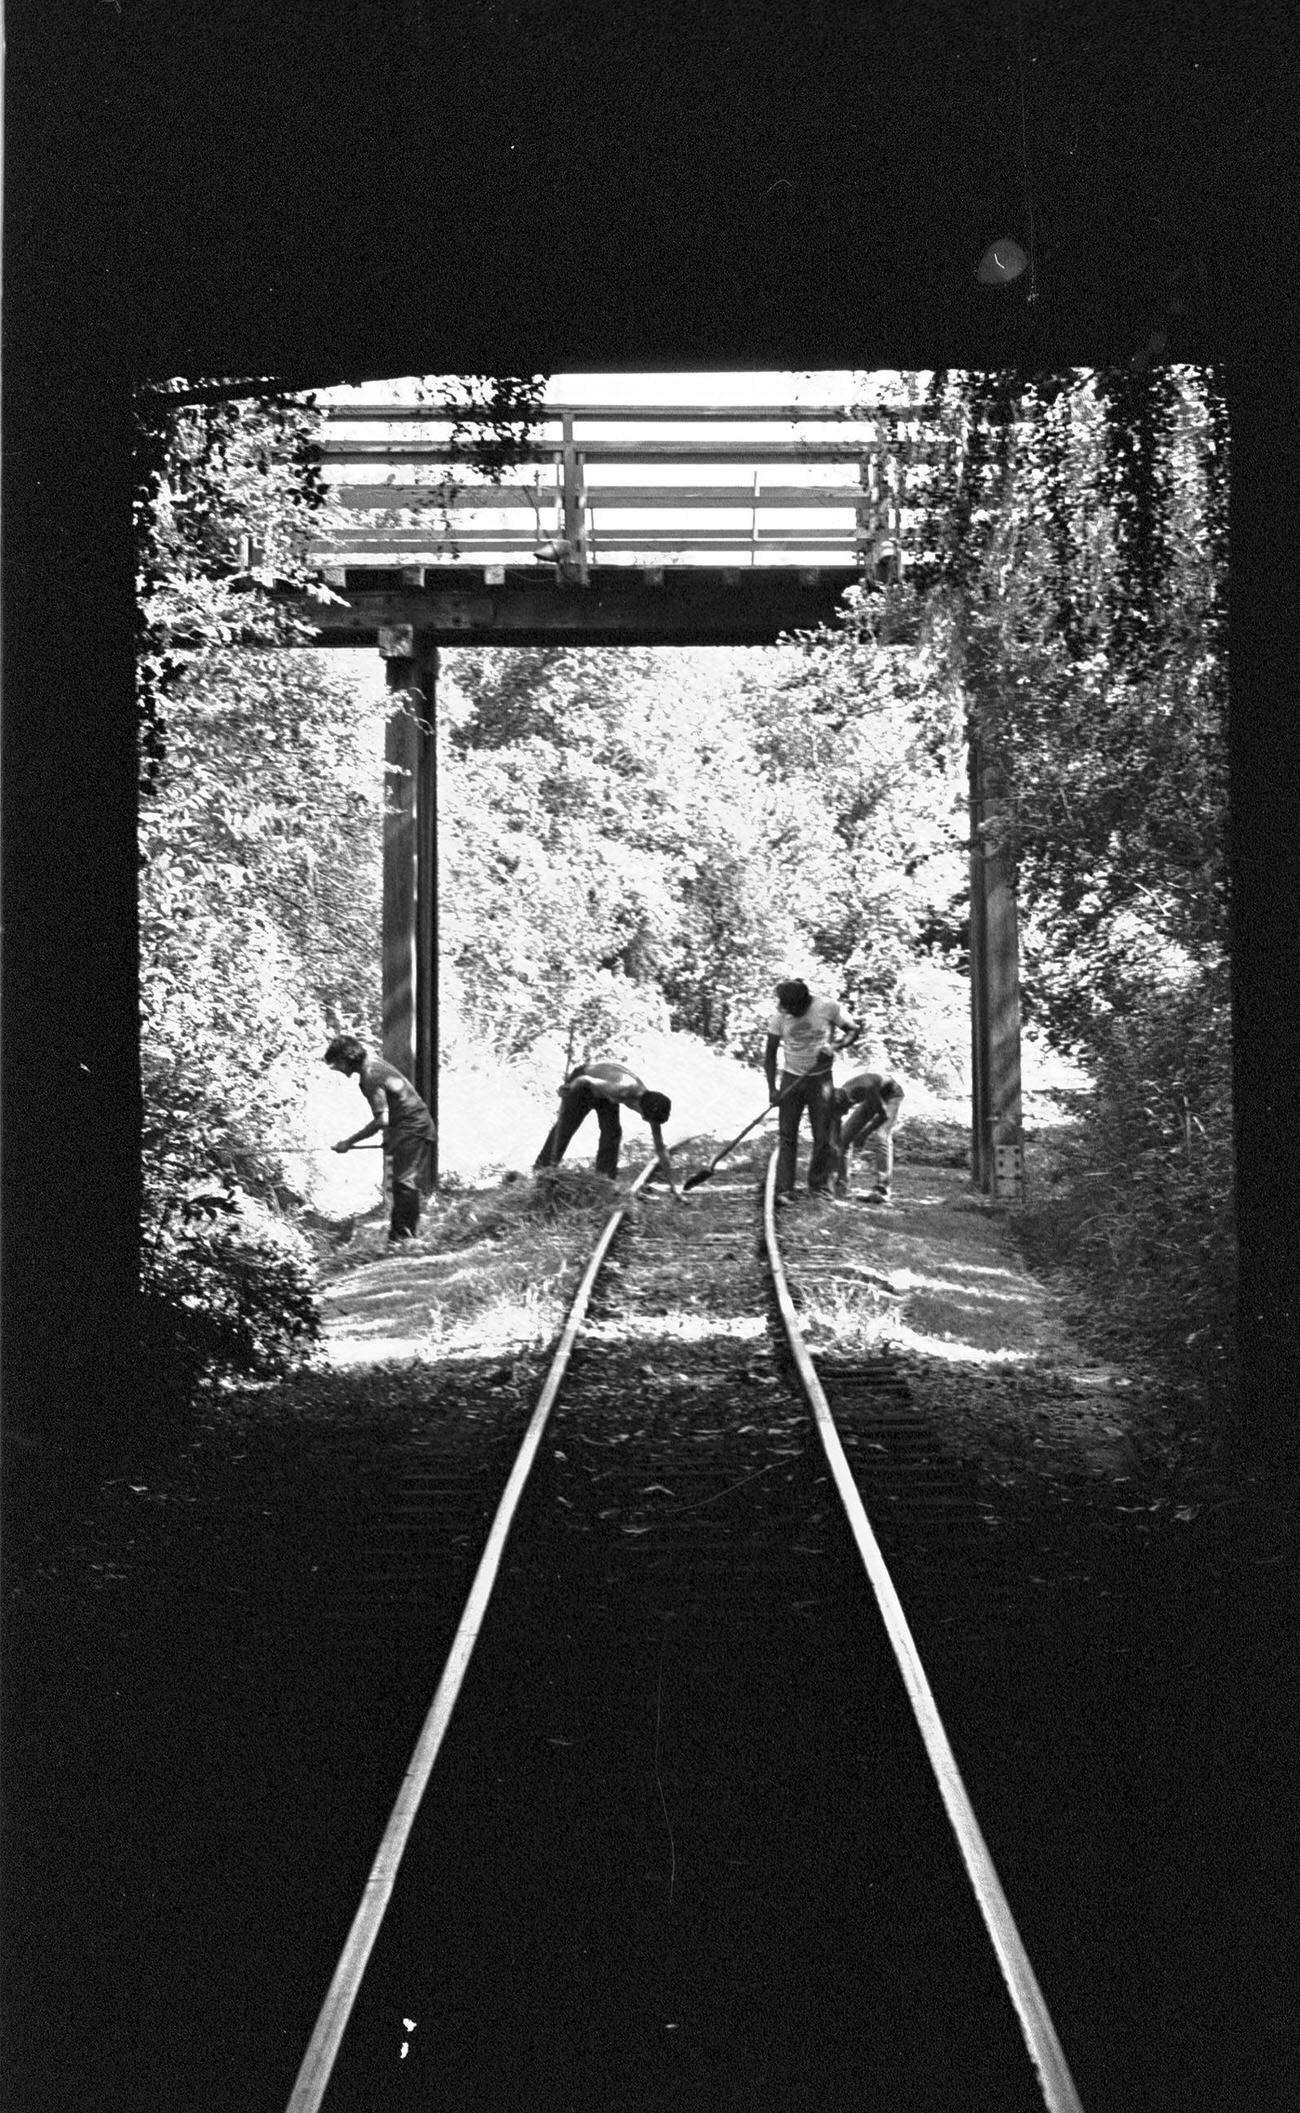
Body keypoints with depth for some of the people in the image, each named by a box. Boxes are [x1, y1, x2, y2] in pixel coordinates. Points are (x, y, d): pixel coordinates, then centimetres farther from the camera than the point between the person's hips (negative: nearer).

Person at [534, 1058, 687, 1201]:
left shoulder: (651, 1105, -22)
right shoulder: (622, 1091, -45)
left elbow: (660, 1148, -14)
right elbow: (585, 1080, -32)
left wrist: (674, 1184, -15)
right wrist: (567, 1089, -12)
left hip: (603, 1092, 5)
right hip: (580, 1083, -5)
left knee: (612, 1133, -9)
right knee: (564, 1128, 8)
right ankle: (541, 1168, 27)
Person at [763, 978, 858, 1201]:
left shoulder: (828, 1008, -14)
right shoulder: (779, 1015, -8)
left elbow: (853, 1030, 0)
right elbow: (770, 1053, -1)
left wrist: (834, 1046, -19)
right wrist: (772, 1088, -8)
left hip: (820, 1079, -1)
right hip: (791, 1079, 1)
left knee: (823, 1137, 1)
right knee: (787, 1136, -5)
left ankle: (820, 1186, 14)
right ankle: (783, 1189, -6)